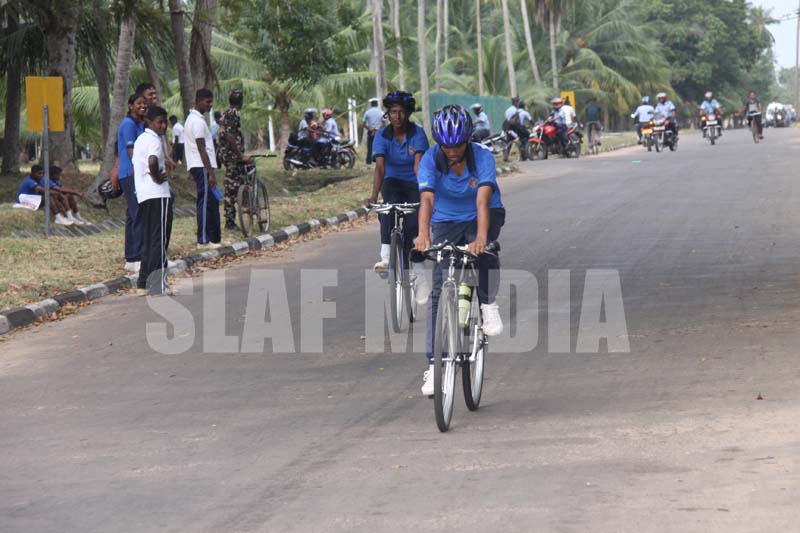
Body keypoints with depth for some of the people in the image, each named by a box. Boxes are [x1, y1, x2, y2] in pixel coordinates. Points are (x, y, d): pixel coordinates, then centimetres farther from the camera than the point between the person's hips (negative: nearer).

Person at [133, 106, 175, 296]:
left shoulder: (140, 140, 18)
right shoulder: (154, 140, -11)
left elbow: (135, 168, 24)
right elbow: (153, 161, -31)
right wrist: (157, 178, -15)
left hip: (142, 195, 9)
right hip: (158, 195, -9)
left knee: (148, 240, 14)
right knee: (159, 240, -6)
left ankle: (143, 284, 14)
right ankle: (158, 285, -8)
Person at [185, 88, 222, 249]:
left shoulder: (193, 119, 18)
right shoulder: (198, 121, -14)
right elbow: (201, 149, -19)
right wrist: (210, 173, -20)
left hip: (199, 167, 10)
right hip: (202, 166, -10)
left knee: (212, 203, 12)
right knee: (206, 202, -8)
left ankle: (214, 238, 14)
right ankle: (204, 240, -7)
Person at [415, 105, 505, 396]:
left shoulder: (482, 157, -26)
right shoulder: (430, 160, -23)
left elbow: (483, 200, -39)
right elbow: (427, 199, -36)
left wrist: (481, 237, -55)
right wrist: (423, 235, -54)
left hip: (481, 216, -1)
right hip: (446, 221, 1)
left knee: (484, 252, -36)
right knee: (439, 290, -10)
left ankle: (489, 304, -7)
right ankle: (434, 364, -8)